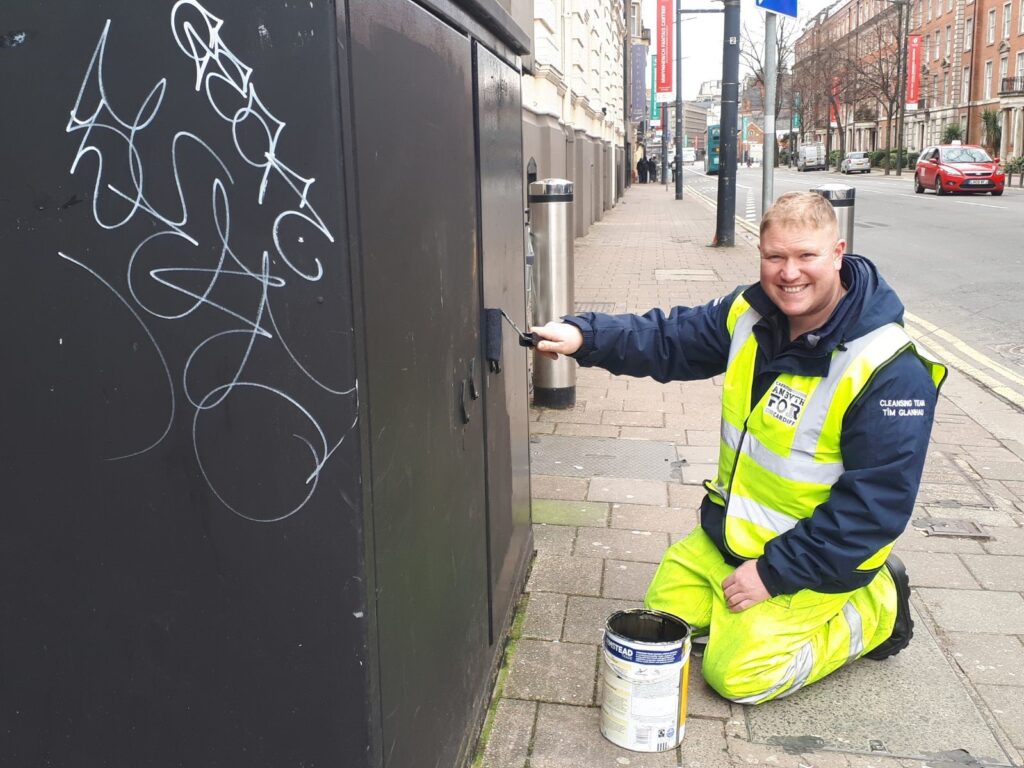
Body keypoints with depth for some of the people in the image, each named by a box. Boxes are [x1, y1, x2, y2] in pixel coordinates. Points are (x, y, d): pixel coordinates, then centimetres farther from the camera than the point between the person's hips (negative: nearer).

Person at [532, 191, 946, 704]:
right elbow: (669, 339, 3)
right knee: (663, 618, 13)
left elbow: (875, 505, -25)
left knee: (736, 672, -10)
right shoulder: (749, 315, -6)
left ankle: (872, 612, 10)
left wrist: (773, 571, -23)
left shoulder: (892, 370, -26)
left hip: (813, 558, -7)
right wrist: (585, 336, -15)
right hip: (727, 530, 7)